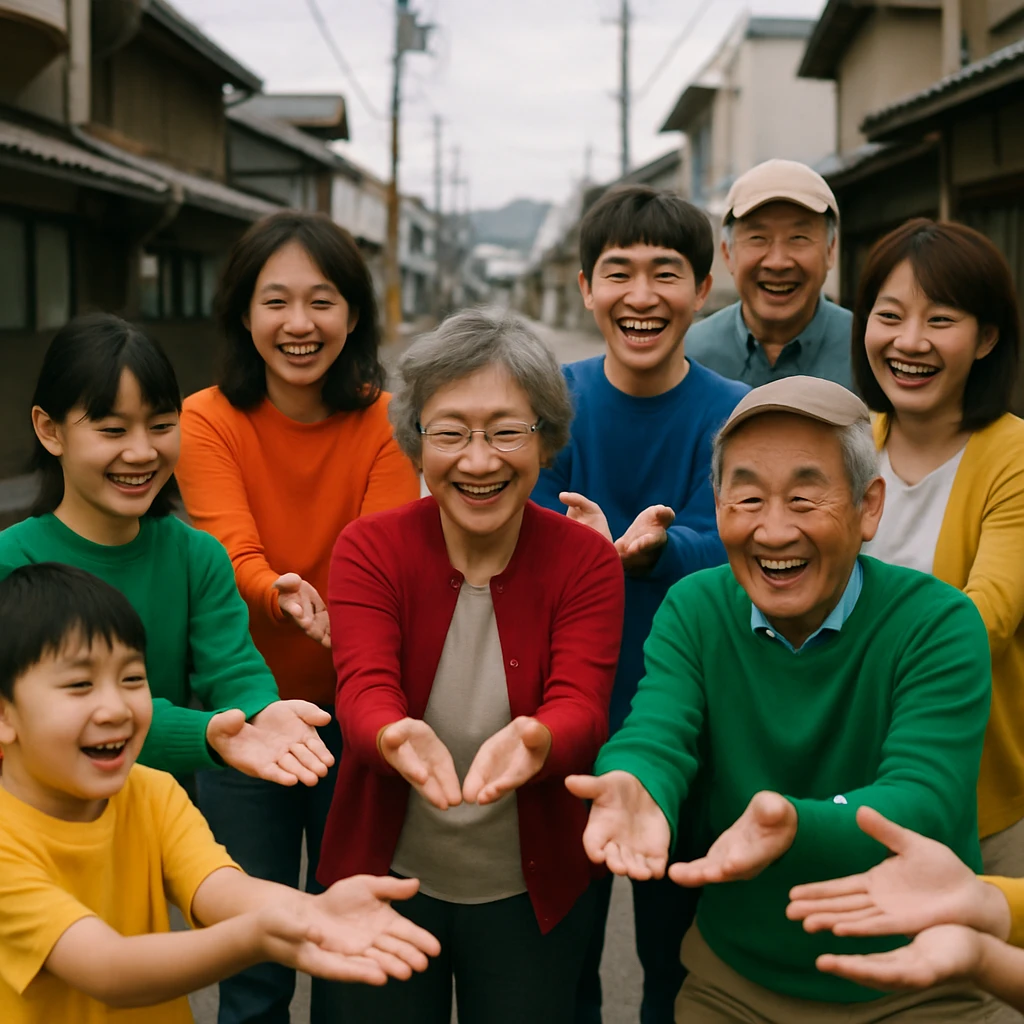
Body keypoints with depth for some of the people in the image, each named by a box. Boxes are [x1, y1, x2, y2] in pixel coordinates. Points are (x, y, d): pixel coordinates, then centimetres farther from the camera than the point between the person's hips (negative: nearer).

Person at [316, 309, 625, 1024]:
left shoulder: (586, 561, -10)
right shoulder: (369, 549, -10)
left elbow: (580, 706, -21)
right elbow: (363, 689, -23)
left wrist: (532, 742, -46)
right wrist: (398, 739, -47)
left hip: (530, 893, 0)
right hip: (386, 878, 0)